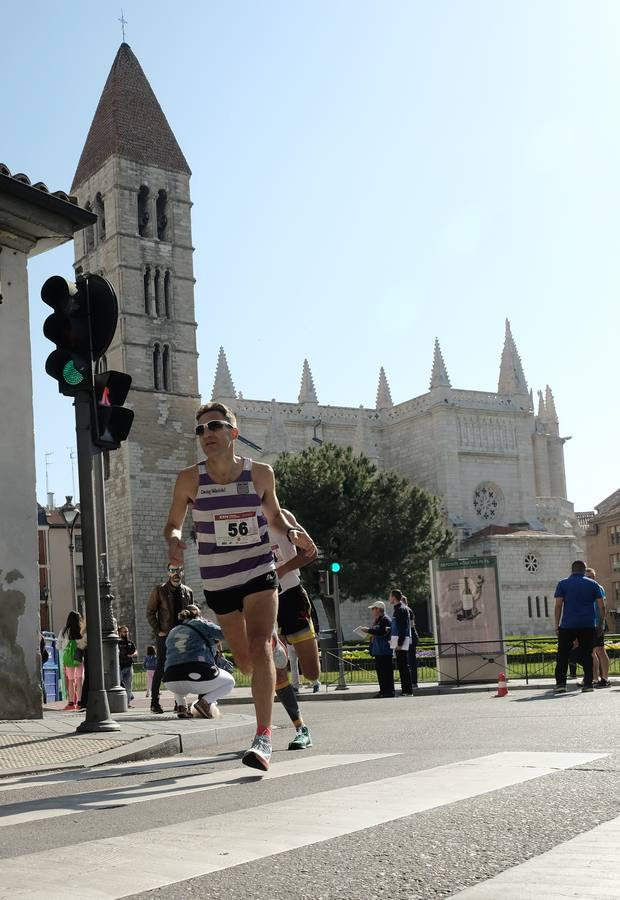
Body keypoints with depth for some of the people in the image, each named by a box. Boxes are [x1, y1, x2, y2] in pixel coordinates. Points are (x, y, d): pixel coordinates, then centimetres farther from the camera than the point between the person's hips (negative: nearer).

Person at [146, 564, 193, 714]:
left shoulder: (188, 592, 11)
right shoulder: (159, 590, 0)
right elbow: (150, 612, 0)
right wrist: (158, 631, -8)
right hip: (165, 635, -4)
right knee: (161, 668, -7)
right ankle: (154, 702, -3)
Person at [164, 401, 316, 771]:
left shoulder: (260, 473, -3)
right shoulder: (190, 479, -6)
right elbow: (173, 523, 5)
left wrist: (292, 531, -7)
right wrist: (174, 541, -18)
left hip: (260, 573, -1)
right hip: (217, 581, 2)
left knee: (258, 648, -20)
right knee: (245, 661, 13)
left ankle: (264, 737, -22)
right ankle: (274, 645, 51)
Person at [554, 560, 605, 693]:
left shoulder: (563, 584, 4)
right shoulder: (593, 584, 8)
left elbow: (558, 605, -4)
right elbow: (601, 606, 4)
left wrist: (557, 624, 0)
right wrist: (601, 624, 11)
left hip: (568, 625, -1)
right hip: (588, 626, 1)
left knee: (562, 655, 4)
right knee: (587, 655, 7)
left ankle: (560, 683, -3)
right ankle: (588, 683, 4)